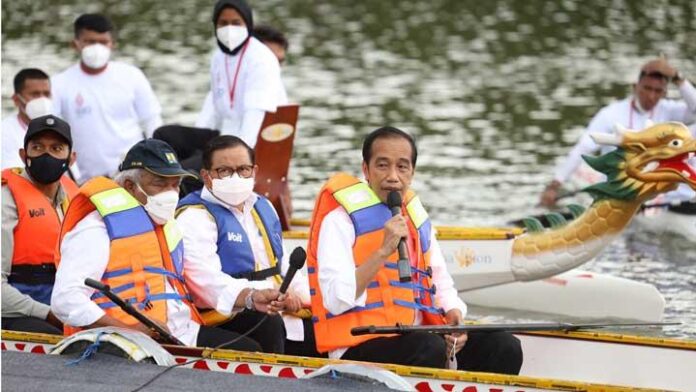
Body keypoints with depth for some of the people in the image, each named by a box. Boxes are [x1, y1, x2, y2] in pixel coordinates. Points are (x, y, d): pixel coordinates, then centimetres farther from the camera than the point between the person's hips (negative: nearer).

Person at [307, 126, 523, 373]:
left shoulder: (418, 219, 19)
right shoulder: (341, 219, -5)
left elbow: (442, 286, 22)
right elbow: (336, 301, -17)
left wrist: (454, 315, 0)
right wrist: (383, 251, -21)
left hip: (415, 337, 7)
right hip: (360, 348, -7)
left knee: (504, 347, -11)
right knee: (431, 349, -35)